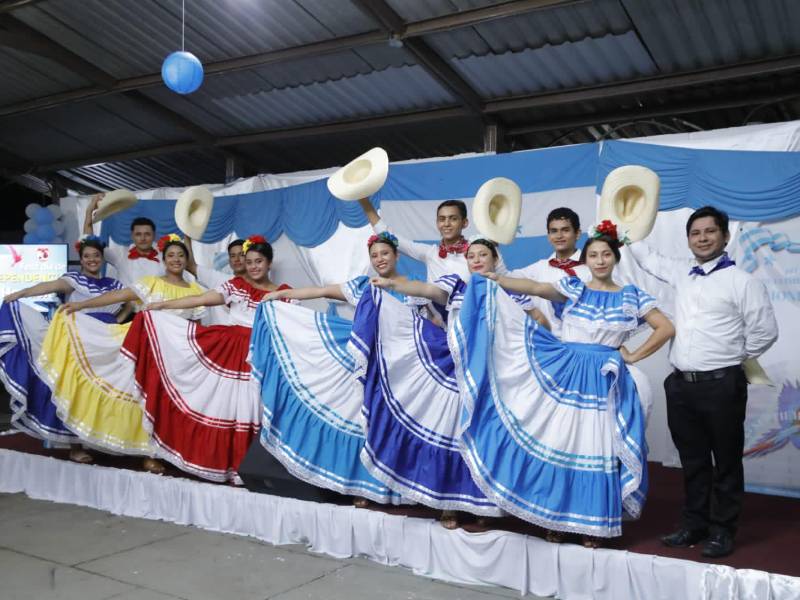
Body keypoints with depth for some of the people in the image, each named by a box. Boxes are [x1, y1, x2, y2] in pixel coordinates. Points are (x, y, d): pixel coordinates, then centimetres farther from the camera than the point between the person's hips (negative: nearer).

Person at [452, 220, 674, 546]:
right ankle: (556, 518, 16)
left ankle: (594, 522, 17)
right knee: (559, 444, 2)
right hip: (563, 374, 0)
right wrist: (496, 279, -23)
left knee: (598, 449, 2)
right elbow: (536, 288, -10)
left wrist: (634, 356, 0)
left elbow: (666, 328, 6)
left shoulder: (631, 296, 5)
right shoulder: (573, 287, 4)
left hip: (603, 382, 0)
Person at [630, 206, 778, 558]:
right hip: (680, 384, 6)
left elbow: (765, 332, -4)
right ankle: (695, 525, 27)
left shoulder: (741, 281, -6)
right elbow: (649, 259, 29)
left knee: (726, 462, 6)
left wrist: (732, 358, 6)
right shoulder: (681, 274, 11)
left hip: (721, 386, -5)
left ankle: (722, 531, 18)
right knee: (692, 461, 15)